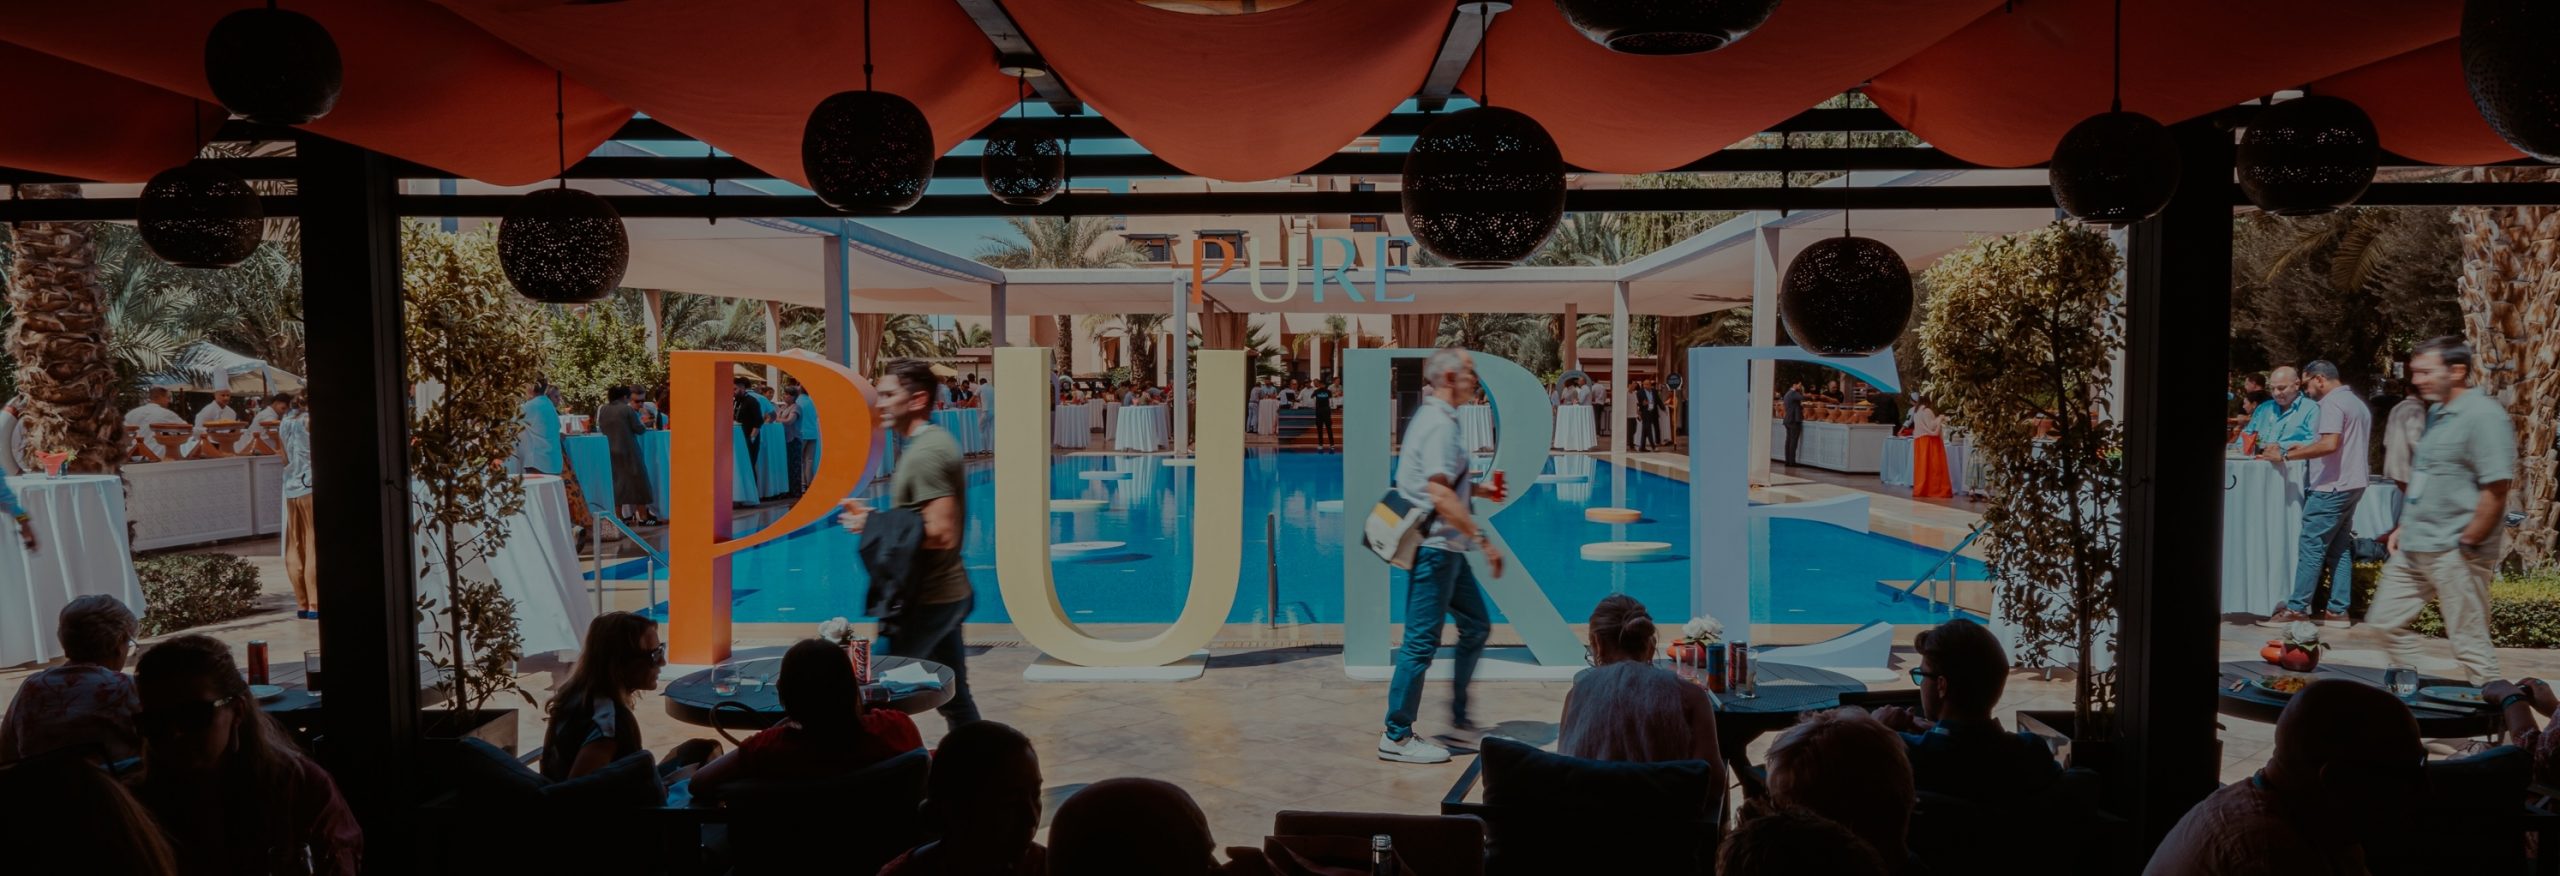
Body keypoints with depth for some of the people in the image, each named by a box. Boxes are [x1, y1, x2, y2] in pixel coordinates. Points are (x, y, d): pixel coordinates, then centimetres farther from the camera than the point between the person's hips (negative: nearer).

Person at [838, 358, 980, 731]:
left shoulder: (924, 453, -18)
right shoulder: (934, 442, 12)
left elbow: (940, 533, -25)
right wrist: (878, 518, 9)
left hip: (926, 601, -10)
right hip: (945, 593, 10)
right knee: (955, 700, 15)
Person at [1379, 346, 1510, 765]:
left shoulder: (1432, 417, 15)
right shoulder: (1439, 424, -18)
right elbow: (1441, 496, -26)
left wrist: (1478, 489, 19)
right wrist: (1483, 540, -25)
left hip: (1445, 548, 11)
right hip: (1434, 547, -11)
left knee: (1476, 626, 17)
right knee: (1422, 640, -4)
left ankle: (1459, 718, 26)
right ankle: (1396, 737, 4)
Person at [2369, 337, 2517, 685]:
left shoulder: (2483, 415, -15)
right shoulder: (2436, 413, 13)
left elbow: (2496, 488, -20)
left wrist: (2467, 543, -18)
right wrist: (2405, 526, 19)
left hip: (2454, 552, -9)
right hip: (2413, 548, 9)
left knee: (2470, 643, -1)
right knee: (2384, 623, 13)